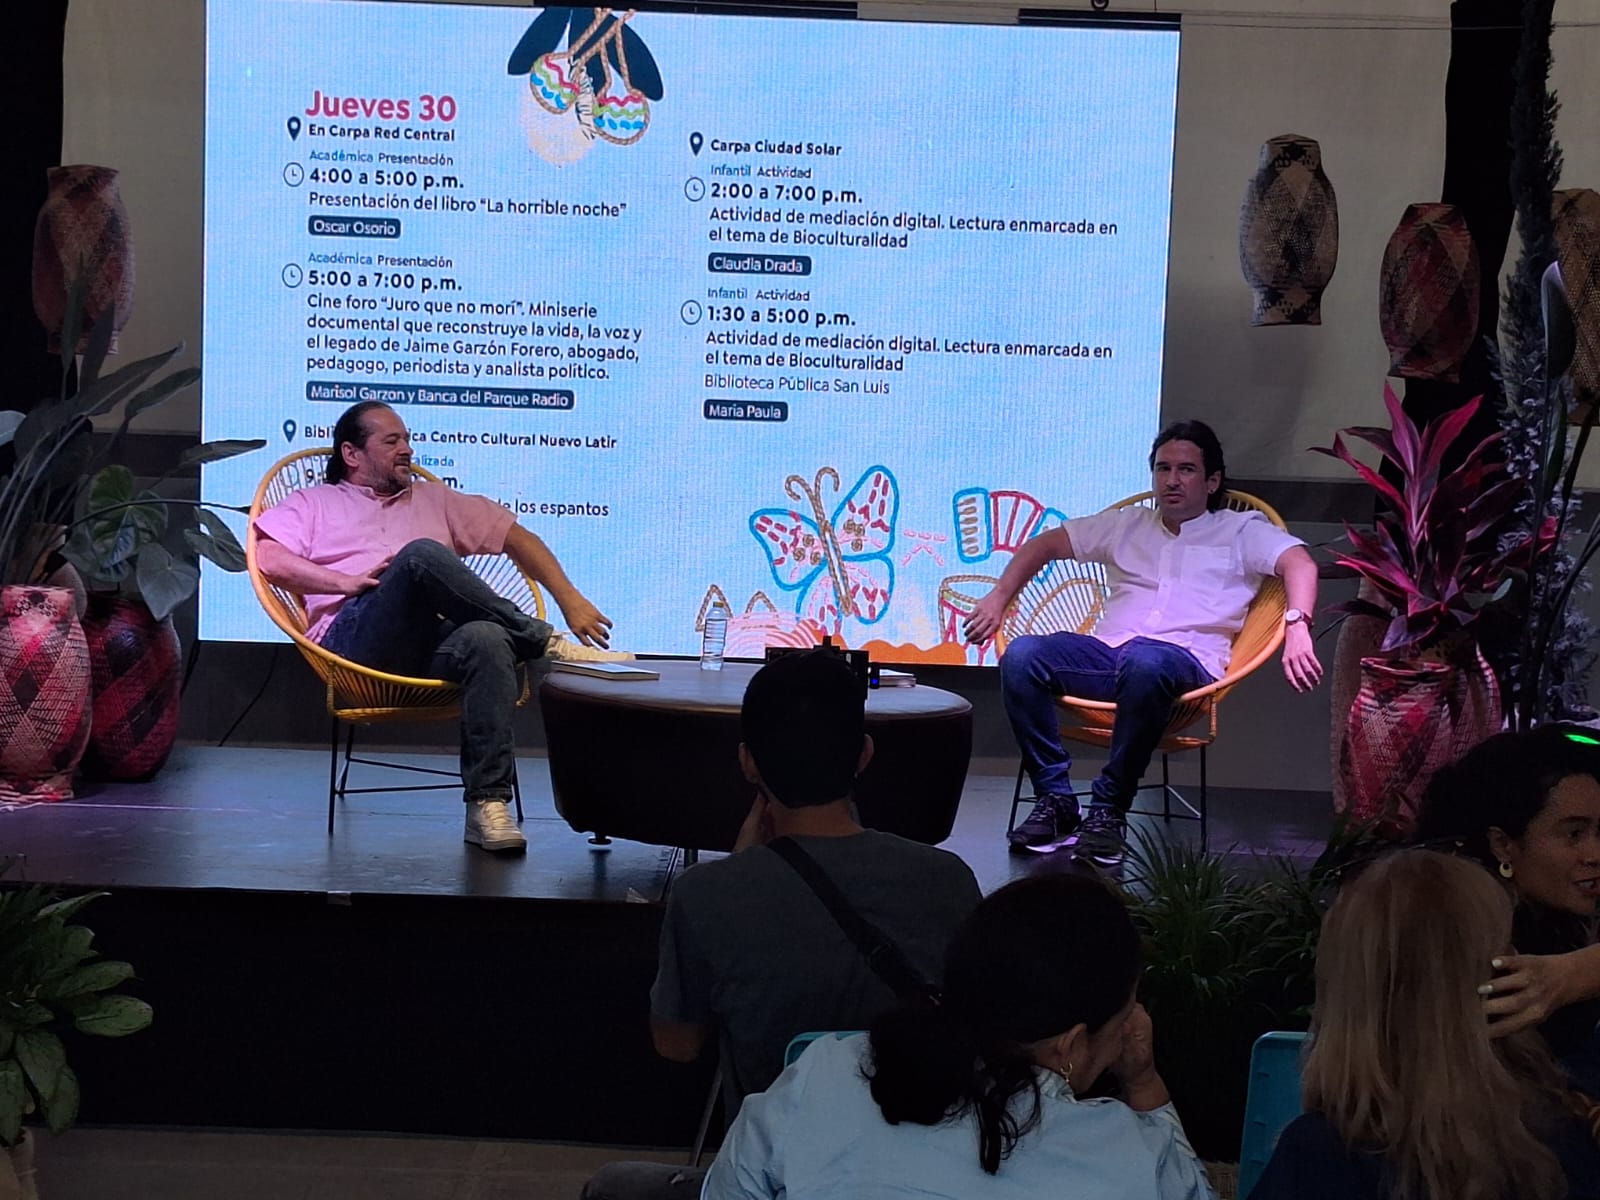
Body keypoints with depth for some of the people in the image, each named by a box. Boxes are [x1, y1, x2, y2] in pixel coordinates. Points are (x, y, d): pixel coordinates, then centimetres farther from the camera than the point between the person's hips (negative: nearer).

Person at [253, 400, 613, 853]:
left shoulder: (433, 499, 33)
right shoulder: (314, 502, 24)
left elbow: (515, 537, 25)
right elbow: (268, 557, 5)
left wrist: (570, 601, 10)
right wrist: (349, 582, -7)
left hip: (430, 647, 3)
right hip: (355, 641, -3)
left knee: (487, 639, -35)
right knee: (421, 554, -31)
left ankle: (487, 804, -39)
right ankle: (546, 643, -23)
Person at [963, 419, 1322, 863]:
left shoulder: (1241, 532, 16)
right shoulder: (1126, 525, 29)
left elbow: (1299, 563, -3)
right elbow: (1046, 544, 32)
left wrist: (1296, 628, -24)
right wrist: (998, 598, 17)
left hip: (1186, 662, -4)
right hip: (1105, 652, 4)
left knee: (1144, 663, -42)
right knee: (1021, 656, -26)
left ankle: (1109, 809, -30)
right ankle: (1056, 800, -21)